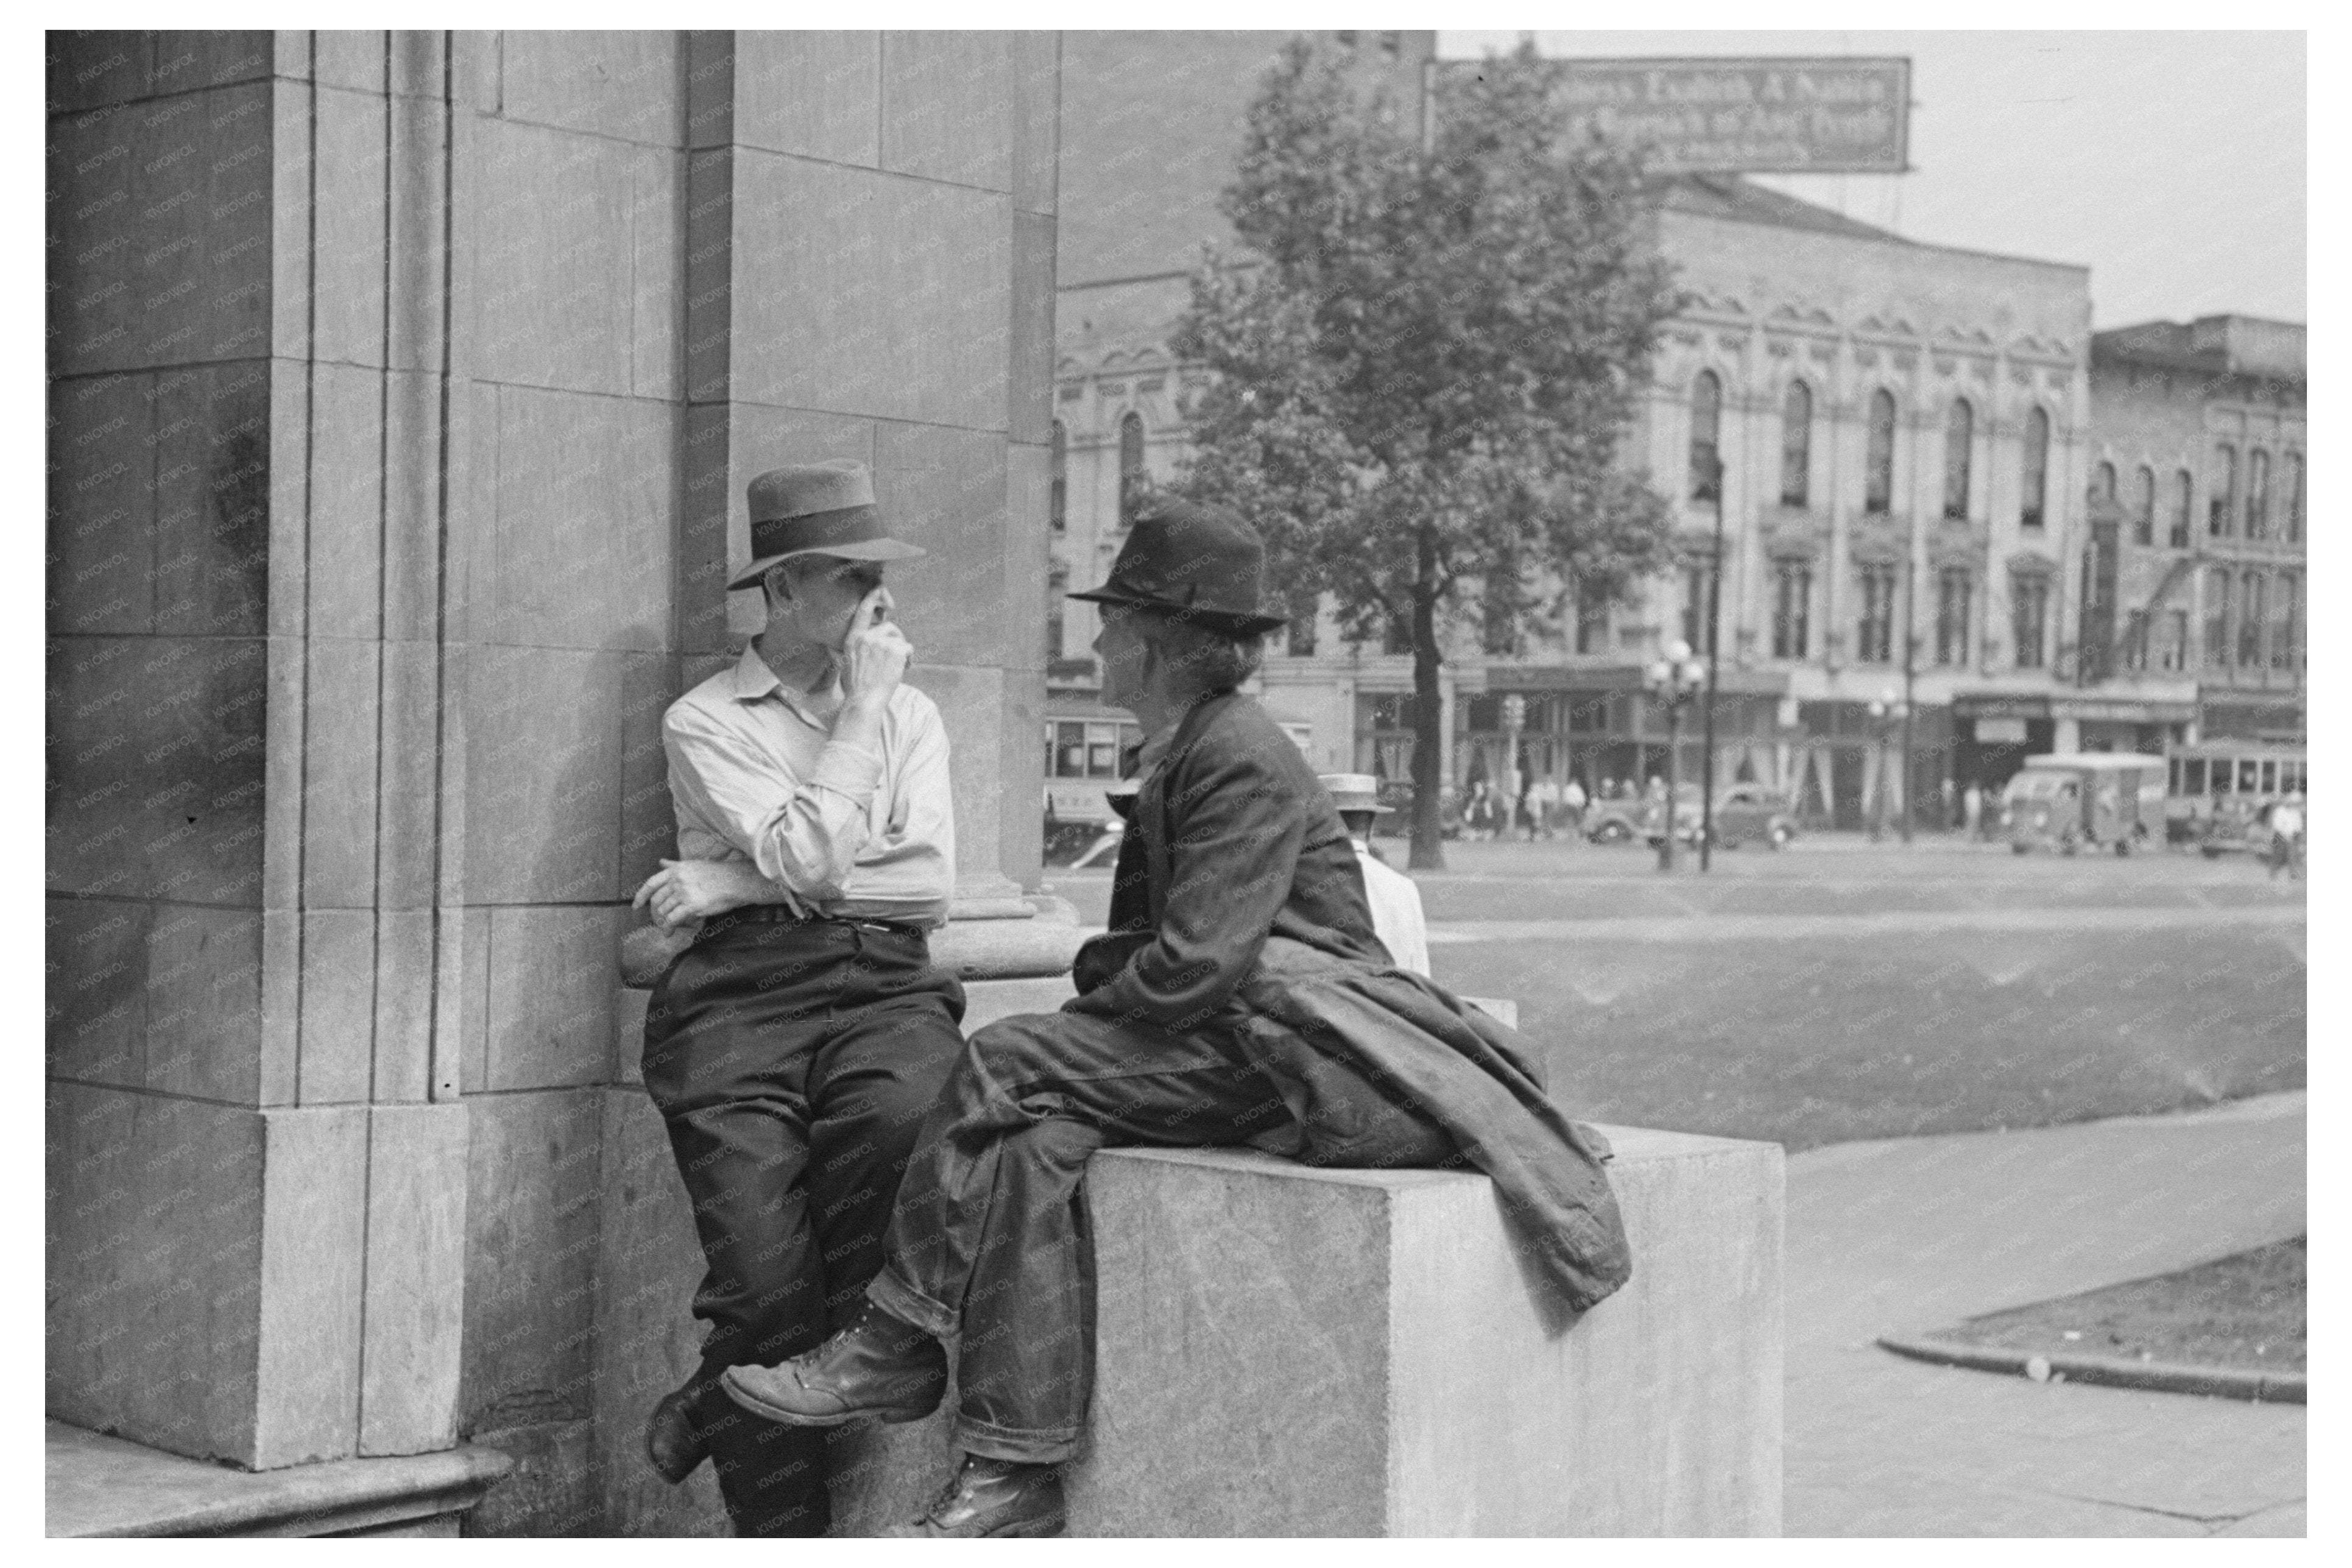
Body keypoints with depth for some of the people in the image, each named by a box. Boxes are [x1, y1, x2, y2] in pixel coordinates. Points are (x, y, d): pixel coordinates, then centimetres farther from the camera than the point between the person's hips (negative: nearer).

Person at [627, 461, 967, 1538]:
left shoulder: (910, 713, 19)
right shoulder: (705, 721, 9)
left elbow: (931, 878, 4)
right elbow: (809, 857, -7)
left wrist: (744, 885, -3)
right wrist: (861, 708, 1)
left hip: (887, 984, 2)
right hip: (745, 991, -2)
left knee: (895, 1123, -33)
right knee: (766, 1273, -20)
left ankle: (725, 1405, -14)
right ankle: (783, 1531, -4)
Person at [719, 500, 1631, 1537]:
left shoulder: (1242, 761, -13)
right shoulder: (1176, 759, 18)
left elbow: (1195, 964, -21)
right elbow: (1144, 937, 21)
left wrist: (1092, 1008, -6)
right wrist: (1099, 985, 0)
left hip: (1289, 1042, -9)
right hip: (1224, 1039, 9)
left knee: (1006, 1068, -21)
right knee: (1036, 1140, -14)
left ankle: (898, 1344, -12)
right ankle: (1016, 1472, -18)